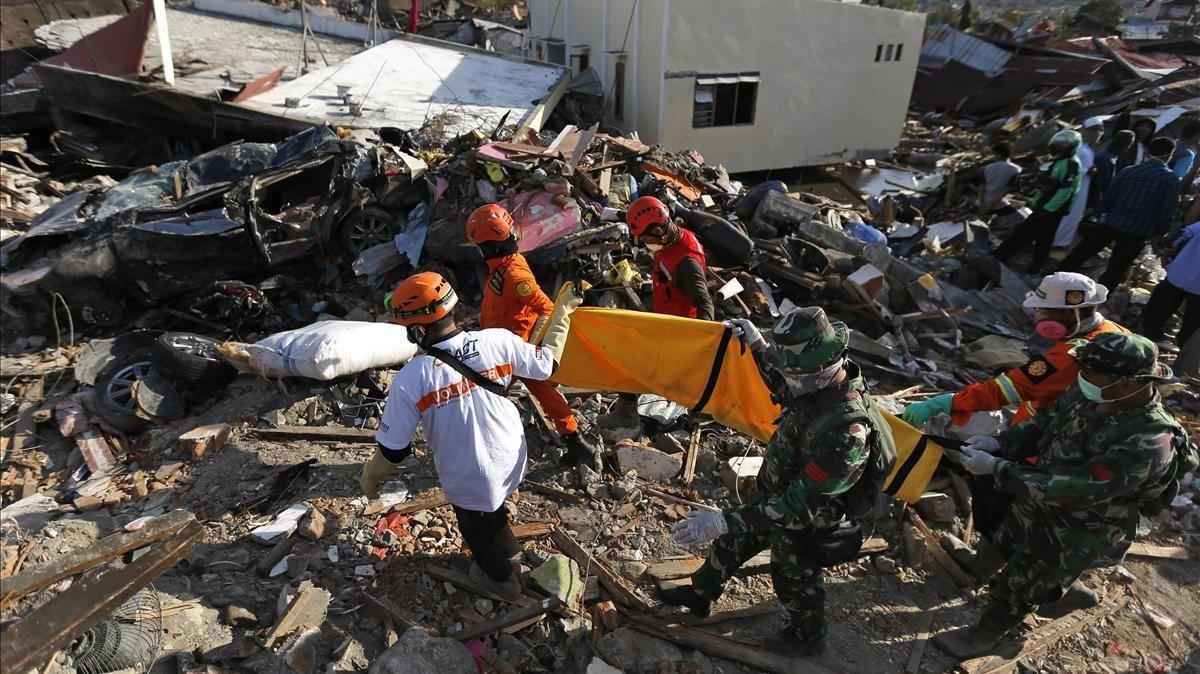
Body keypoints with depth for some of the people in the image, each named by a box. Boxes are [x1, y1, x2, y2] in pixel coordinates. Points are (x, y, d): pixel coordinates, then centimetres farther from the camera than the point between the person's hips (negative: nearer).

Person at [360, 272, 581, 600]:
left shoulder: (410, 380, -28)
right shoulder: (498, 341, -21)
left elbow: (393, 448, -17)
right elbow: (547, 364, -3)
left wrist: (369, 478, 5)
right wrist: (562, 314, 11)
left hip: (468, 481, -4)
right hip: (511, 462, 4)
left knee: (477, 529, 29)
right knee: (493, 508, 36)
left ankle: (501, 578, 55)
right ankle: (509, 551, 63)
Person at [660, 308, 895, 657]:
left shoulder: (847, 432, -43)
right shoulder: (829, 376, -18)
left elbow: (798, 505, -36)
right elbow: (784, 390, 8)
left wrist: (723, 521, -36)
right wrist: (757, 344, -1)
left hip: (803, 522, -7)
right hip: (777, 493, 8)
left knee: (795, 580, 21)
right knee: (735, 538, 26)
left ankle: (807, 637, 54)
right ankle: (700, 593, 53)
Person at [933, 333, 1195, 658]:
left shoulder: (1148, 445, -37)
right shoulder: (1088, 393, -15)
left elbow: (1073, 489, -35)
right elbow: (1046, 423, 3)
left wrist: (996, 468, -34)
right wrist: (1000, 443, -14)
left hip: (1078, 535, -7)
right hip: (1039, 506, 7)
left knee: (1015, 589, 12)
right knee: (1009, 547, 31)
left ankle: (985, 635, 40)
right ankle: (1070, 592, 57)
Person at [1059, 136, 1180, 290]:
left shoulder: (1128, 171, 2)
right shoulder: (1171, 179, -7)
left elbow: (1109, 196, 5)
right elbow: (1168, 211, -8)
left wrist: (1103, 215, 19)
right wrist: (1159, 233, 2)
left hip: (1111, 223, 2)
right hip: (1138, 232, -2)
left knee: (1080, 253, 14)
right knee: (1115, 271, 6)